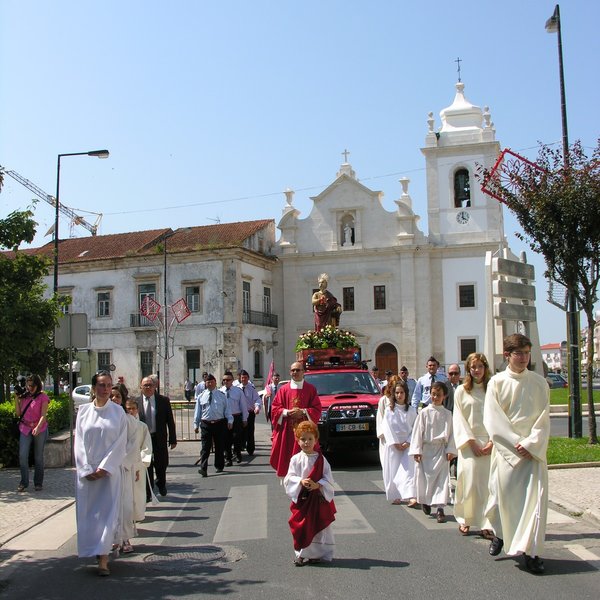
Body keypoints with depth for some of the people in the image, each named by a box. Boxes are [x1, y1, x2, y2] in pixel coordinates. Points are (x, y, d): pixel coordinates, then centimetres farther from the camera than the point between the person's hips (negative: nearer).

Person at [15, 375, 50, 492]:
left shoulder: (43, 397, -4)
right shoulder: (24, 397, 10)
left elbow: (43, 415, -12)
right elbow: (18, 413, 7)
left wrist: (38, 427, -27)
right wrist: (16, 398, 0)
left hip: (39, 429, -3)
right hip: (25, 429, 3)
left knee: (38, 457, 5)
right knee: (22, 455, -9)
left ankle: (38, 483, 14)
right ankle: (24, 483, 1)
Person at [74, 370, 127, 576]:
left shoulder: (118, 411, -1)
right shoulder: (83, 411, 3)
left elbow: (121, 443, -3)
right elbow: (79, 442, 2)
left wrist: (104, 467, -11)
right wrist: (86, 469, -7)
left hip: (109, 471, -2)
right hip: (87, 472, 2)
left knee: (107, 512, -4)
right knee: (89, 512, 7)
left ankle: (103, 559, -3)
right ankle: (96, 550, 22)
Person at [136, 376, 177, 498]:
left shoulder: (163, 400, -1)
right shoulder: (136, 401, -1)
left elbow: (170, 421, 1)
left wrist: (173, 439, -2)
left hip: (159, 438, 0)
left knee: (161, 464, 9)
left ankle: (161, 484, 38)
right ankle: (147, 493, 17)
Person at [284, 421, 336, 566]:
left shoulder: (321, 459, -2)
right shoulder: (295, 459, -1)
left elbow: (329, 479, -4)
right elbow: (289, 478, -5)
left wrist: (317, 485, -21)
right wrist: (301, 481, -22)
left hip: (319, 499, 0)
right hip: (301, 499, 0)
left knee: (320, 527, 7)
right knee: (302, 528, 3)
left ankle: (320, 554, 22)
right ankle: (302, 554, 17)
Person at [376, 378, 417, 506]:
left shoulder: (411, 410, 7)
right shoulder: (389, 409, 2)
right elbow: (387, 426, -4)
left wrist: (408, 442, -9)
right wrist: (394, 442, -12)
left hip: (406, 445, 1)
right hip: (391, 444, -1)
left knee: (408, 469, -12)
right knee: (392, 470, 1)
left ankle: (411, 496, -20)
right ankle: (394, 496, 12)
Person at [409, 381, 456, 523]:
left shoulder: (447, 414, 4)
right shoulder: (424, 412, -2)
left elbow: (451, 433, 5)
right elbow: (417, 431, -3)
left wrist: (450, 450, -3)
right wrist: (416, 450, -8)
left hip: (441, 450, 1)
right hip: (426, 449, -1)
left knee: (442, 478, -4)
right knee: (424, 477, 5)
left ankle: (440, 508, -3)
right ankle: (425, 502, 29)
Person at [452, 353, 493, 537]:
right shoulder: (461, 391, 4)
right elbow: (459, 419, 1)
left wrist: (492, 442, -8)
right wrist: (471, 442, -8)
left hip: (489, 443, 1)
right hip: (469, 443, -1)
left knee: (489, 484, -3)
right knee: (469, 482, -2)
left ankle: (486, 524, 0)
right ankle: (465, 520, 13)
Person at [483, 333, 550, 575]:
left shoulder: (539, 383, 3)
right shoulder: (497, 382, -1)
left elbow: (543, 419, 1)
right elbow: (492, 420, -4)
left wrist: (530, 444, -11)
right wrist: (516, 443, -12)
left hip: (533, 450, 1)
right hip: (506, 450, -1)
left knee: (535, 497, -7)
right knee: (503, 496, 5)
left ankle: (531, 551, 1)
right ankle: (500, 533, 34)